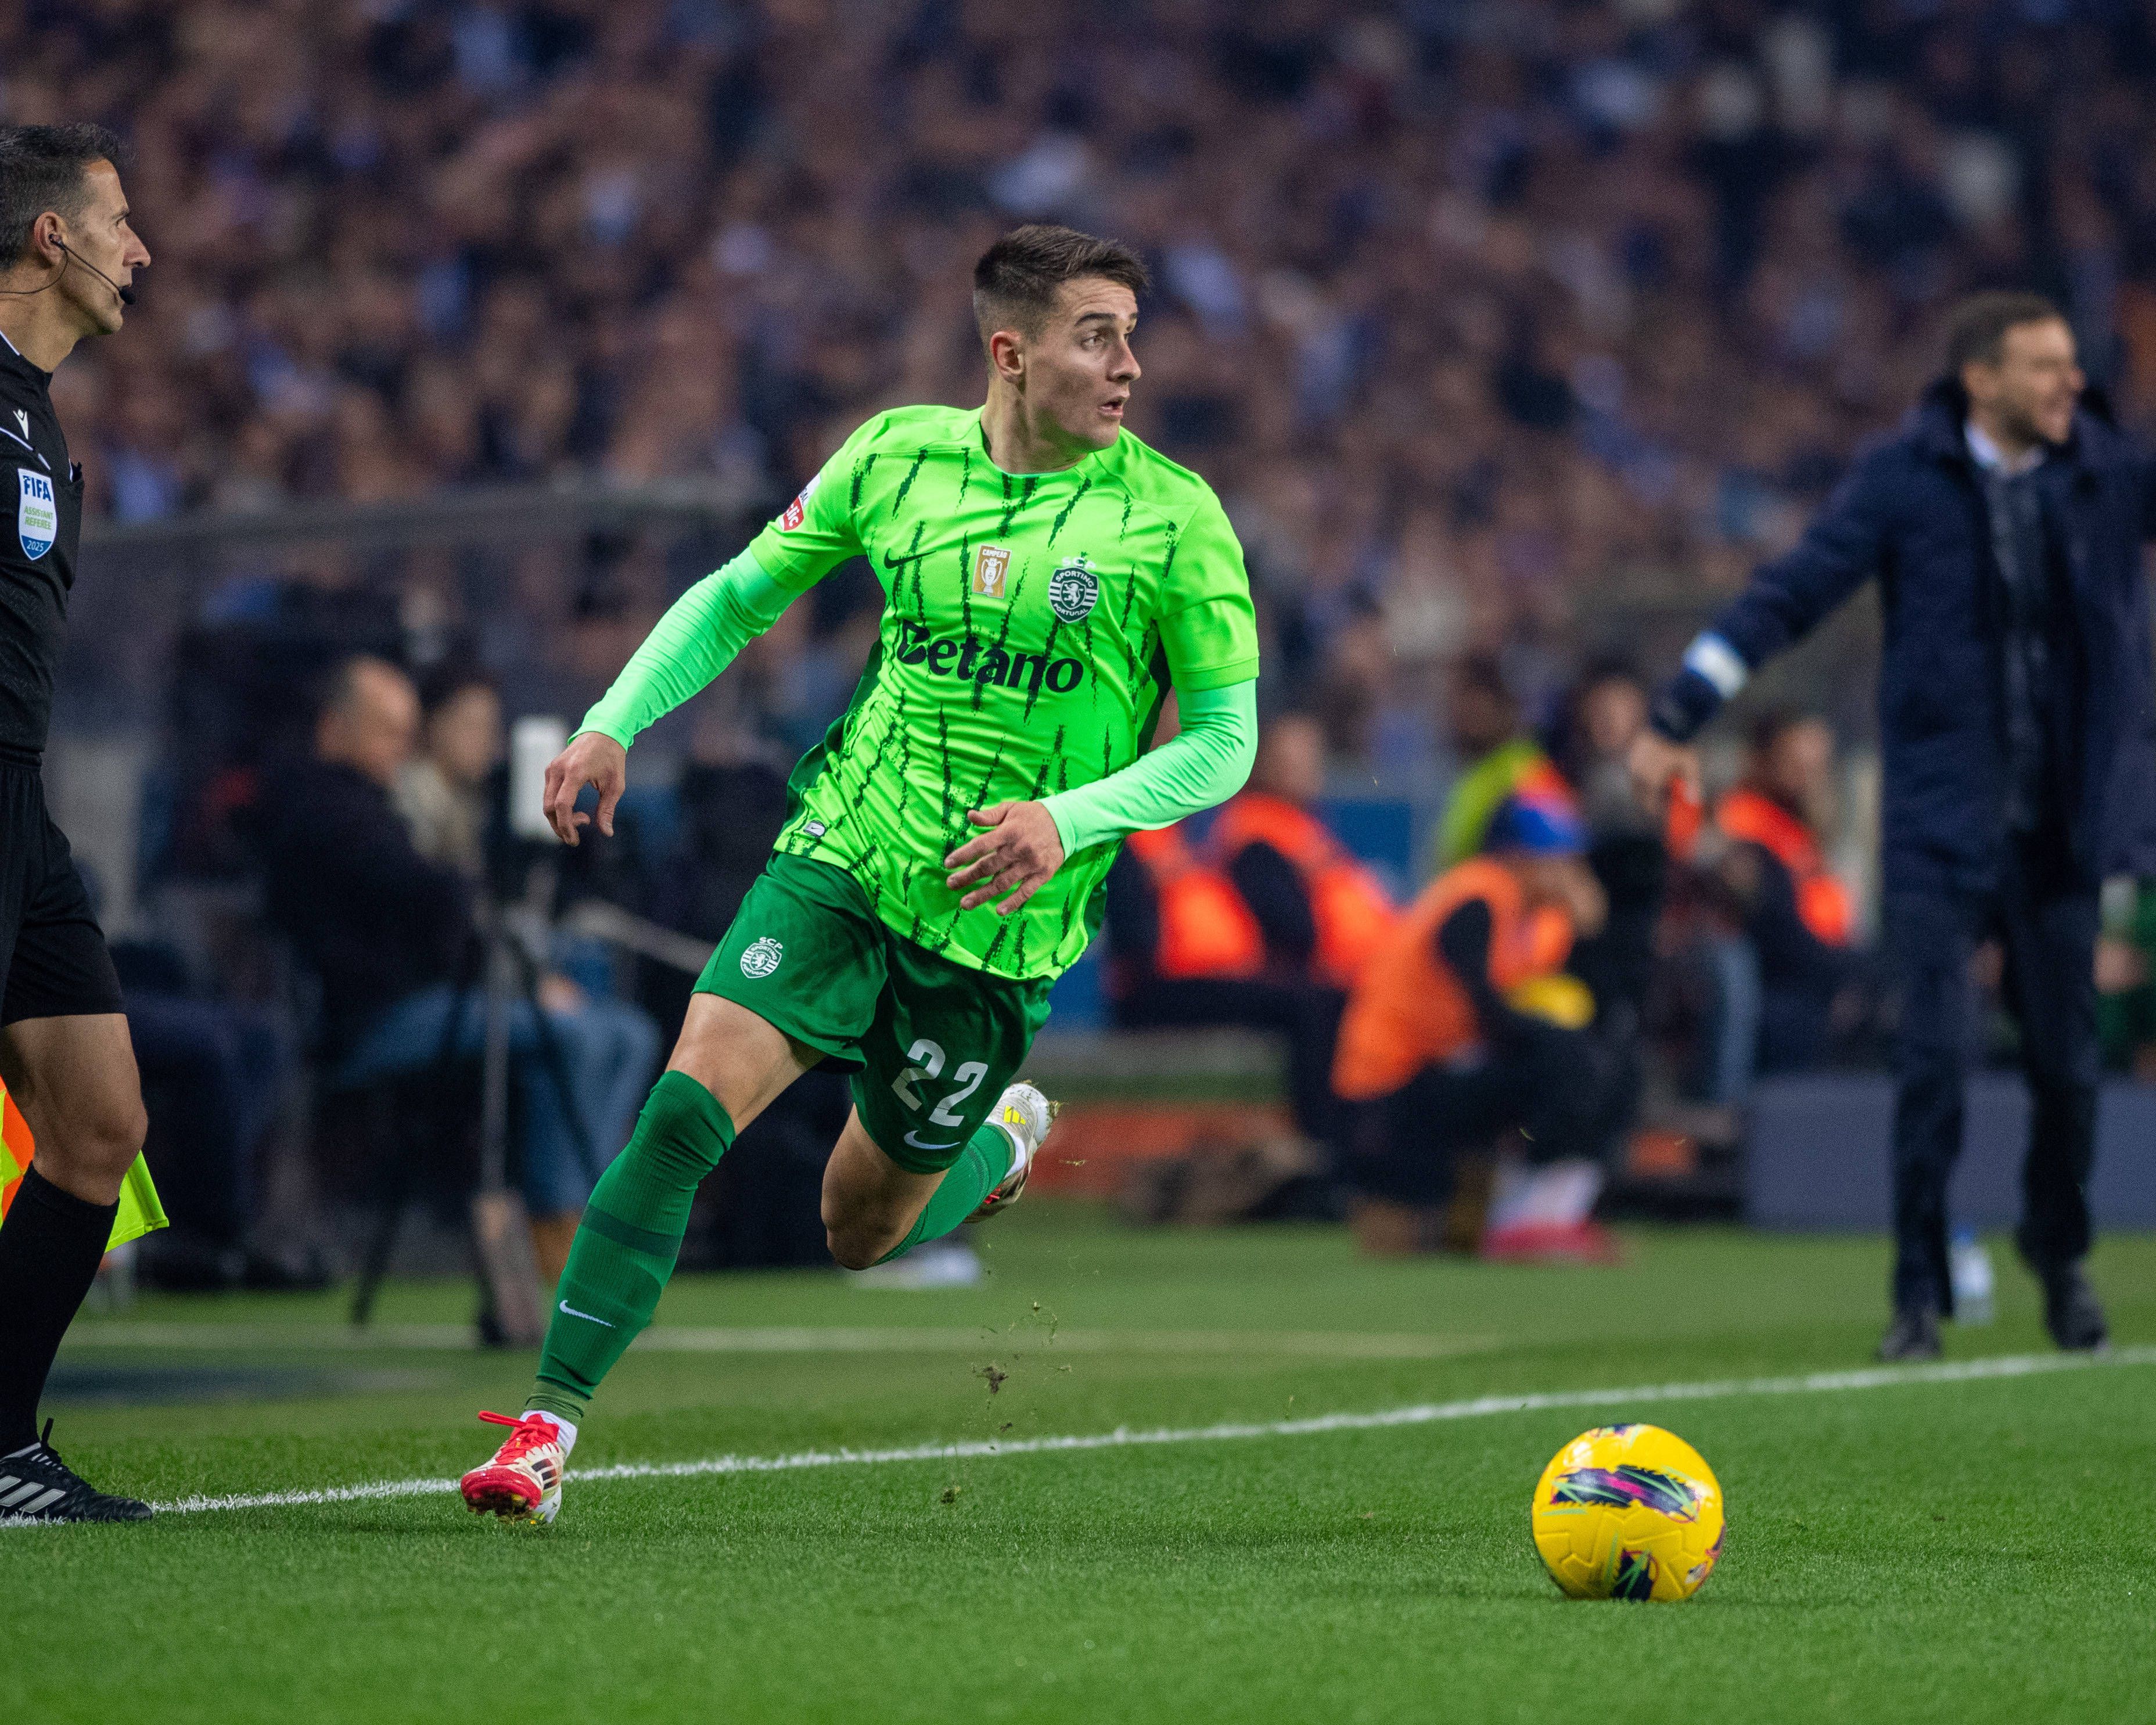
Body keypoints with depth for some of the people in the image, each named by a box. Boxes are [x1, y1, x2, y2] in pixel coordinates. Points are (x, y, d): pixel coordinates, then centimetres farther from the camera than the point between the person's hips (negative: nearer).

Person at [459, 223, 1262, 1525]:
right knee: (691, 1102, -20)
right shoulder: (899, 455, 0)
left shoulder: (1173, 515, -7)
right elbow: (741, 595, 14)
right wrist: (616, 724, 1)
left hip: (997, 927, -1)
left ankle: (1008, 1135, 43)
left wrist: (1069, 819, -19)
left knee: (865, 1234, 9)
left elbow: (1225, 744, -4)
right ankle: (549, 1426, -15)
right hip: (843, 860, 1)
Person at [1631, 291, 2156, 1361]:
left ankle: (2061, 1259, 29)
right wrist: (1677, 717, -11)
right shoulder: (1906, 480, -4)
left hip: (2063, 823, 2)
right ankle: (1919, 1292, -1)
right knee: (1935, 1052, -11)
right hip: (1941, 821, -2)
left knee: (2066, 1060, 6)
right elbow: (1787, 596, -5)